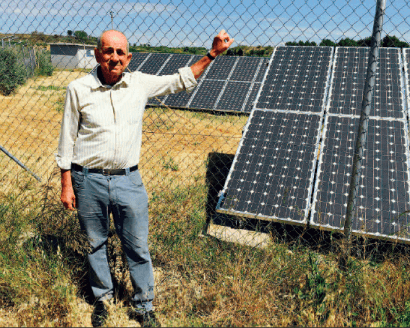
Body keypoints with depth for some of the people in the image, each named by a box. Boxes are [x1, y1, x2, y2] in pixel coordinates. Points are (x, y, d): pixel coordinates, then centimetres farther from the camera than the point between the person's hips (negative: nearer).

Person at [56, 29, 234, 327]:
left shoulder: (140, 84, 0)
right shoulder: (79, 89, -6)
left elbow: (181, 81, 12)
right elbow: (67, 139, 0)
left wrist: (212, 54, 5)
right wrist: (66, 184, -1)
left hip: (128, 181, 1)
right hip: (89, 181, -1)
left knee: (138, 248, 8)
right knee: (96, 244, 17)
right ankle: (102, 297, 41)